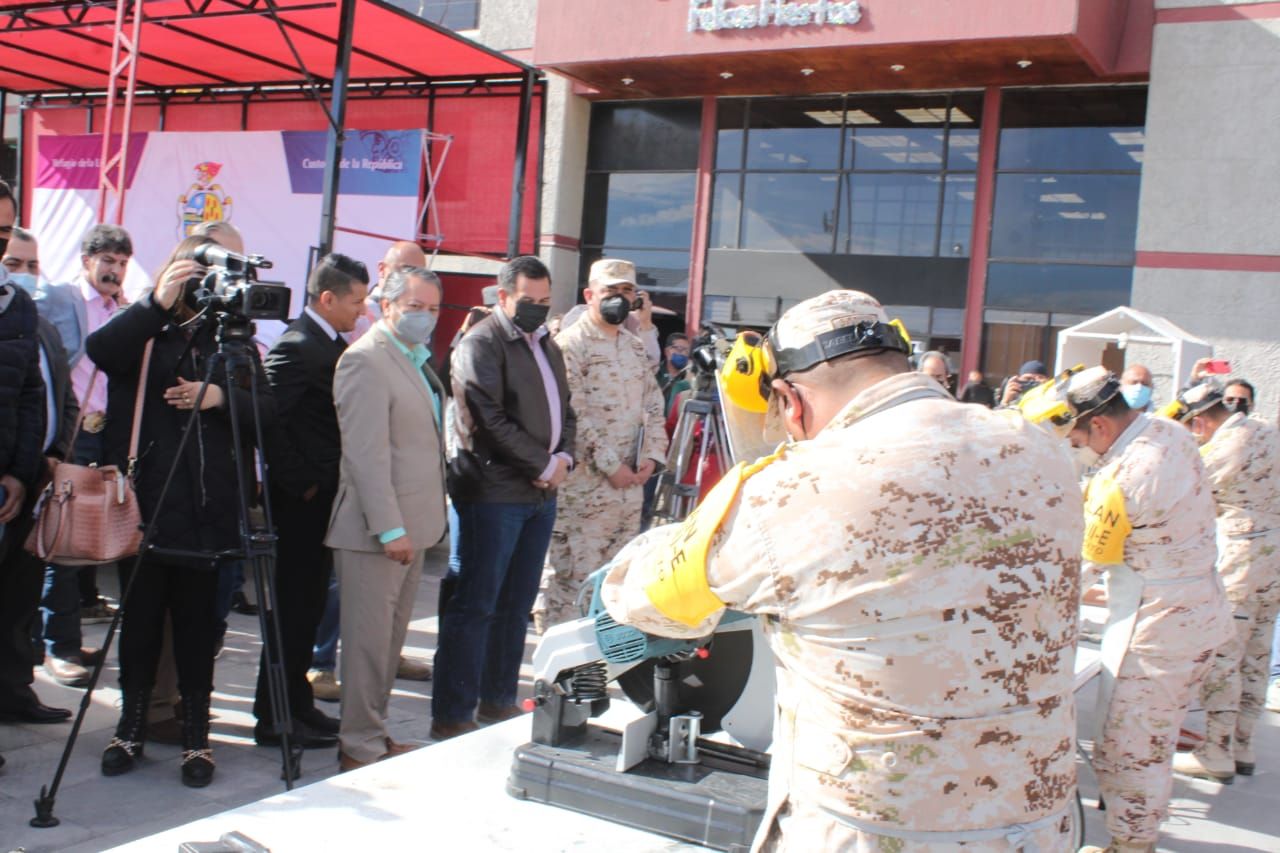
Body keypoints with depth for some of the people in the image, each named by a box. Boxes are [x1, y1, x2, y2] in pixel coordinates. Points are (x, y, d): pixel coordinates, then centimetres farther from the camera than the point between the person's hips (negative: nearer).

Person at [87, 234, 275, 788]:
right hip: (143, 503, 0)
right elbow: (99, 350, -17)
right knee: (140, 617, 9)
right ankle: (131, 727, 25)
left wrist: (221, 396, -16)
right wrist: (156, 303, -23)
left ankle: (196, 736, 17)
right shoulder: (143, 333, 5)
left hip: (206, 509, 0)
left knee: (197, 625, 6)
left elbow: (267, 410, 1)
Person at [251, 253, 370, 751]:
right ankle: (275, 718, 10)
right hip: (302, 500, -9)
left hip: (323, 498, 9)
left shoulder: (332, 345, 13)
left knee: (308, 607, 16)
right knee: (293, 608, -1)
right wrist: (299, 481, -18)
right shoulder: (296, 346, -16)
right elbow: (269, 420, -23)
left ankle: (297, 704, 27)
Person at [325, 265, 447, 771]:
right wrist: (389, 528, -22)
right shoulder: (366, 360, -14)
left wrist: (409, 526, 15)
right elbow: (366, 453, -20)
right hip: (376, 529, -9)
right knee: (370, 638, 0)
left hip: (410, 524, 10)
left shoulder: (416, 360, 16)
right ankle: (360, 747, 11)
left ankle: (374, 734, 29)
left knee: (391, 636, 17)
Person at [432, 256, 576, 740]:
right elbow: (489, 421, -16)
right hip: (493, 492, -8)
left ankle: (498, 701, 23)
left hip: (541, 494, 8)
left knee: (516, 605, 12)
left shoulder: (545, 343, 18)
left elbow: (564, 408, 21)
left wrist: (563, 457, 2)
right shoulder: (480, 344, -8)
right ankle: (451, 716, 3)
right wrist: (543, 465, -12)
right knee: (475, 605, -4)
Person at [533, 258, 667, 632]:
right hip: (582, 484, -7)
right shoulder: (570, 344, -7)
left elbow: (653, 403, 18)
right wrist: (610, 465, -15)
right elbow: (574, 415, -14)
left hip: (630, 483, 7)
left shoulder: (635, 346, 16)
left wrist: (652, 454, 3)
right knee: (570, 573, -5)